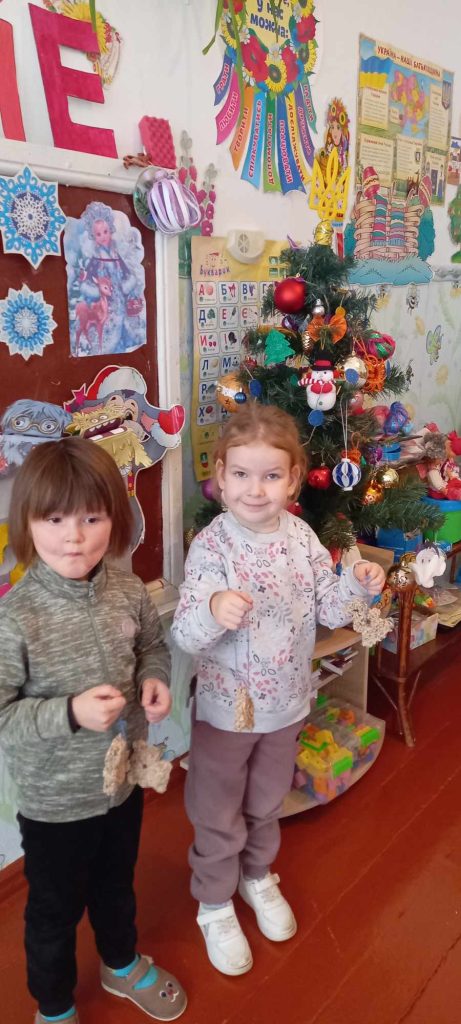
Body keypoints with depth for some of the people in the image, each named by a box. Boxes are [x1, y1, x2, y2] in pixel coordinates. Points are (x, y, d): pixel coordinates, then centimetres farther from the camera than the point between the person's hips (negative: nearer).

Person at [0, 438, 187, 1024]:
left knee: (117, 886, 31)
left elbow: (153, 646, 6)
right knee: (54, 912, 22)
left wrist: (155, 680, -13)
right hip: (54, 801, -4)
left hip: (125, 779, 4)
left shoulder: (128, 592, -14)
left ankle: (121, 965, 61)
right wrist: (70, 713, -33)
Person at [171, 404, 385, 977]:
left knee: (267, 804, 27)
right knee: (218, 816, 17)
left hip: (286, 704, 4)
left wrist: (356, 586, -19)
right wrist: (212, 612, -48)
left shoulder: (302, 537, -8)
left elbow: (327, 611, 1)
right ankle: (214, 905, 42)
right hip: (225, 709, -4)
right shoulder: (211, 546, -22)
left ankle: (258, 877, 54)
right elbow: (184, 636, -27)